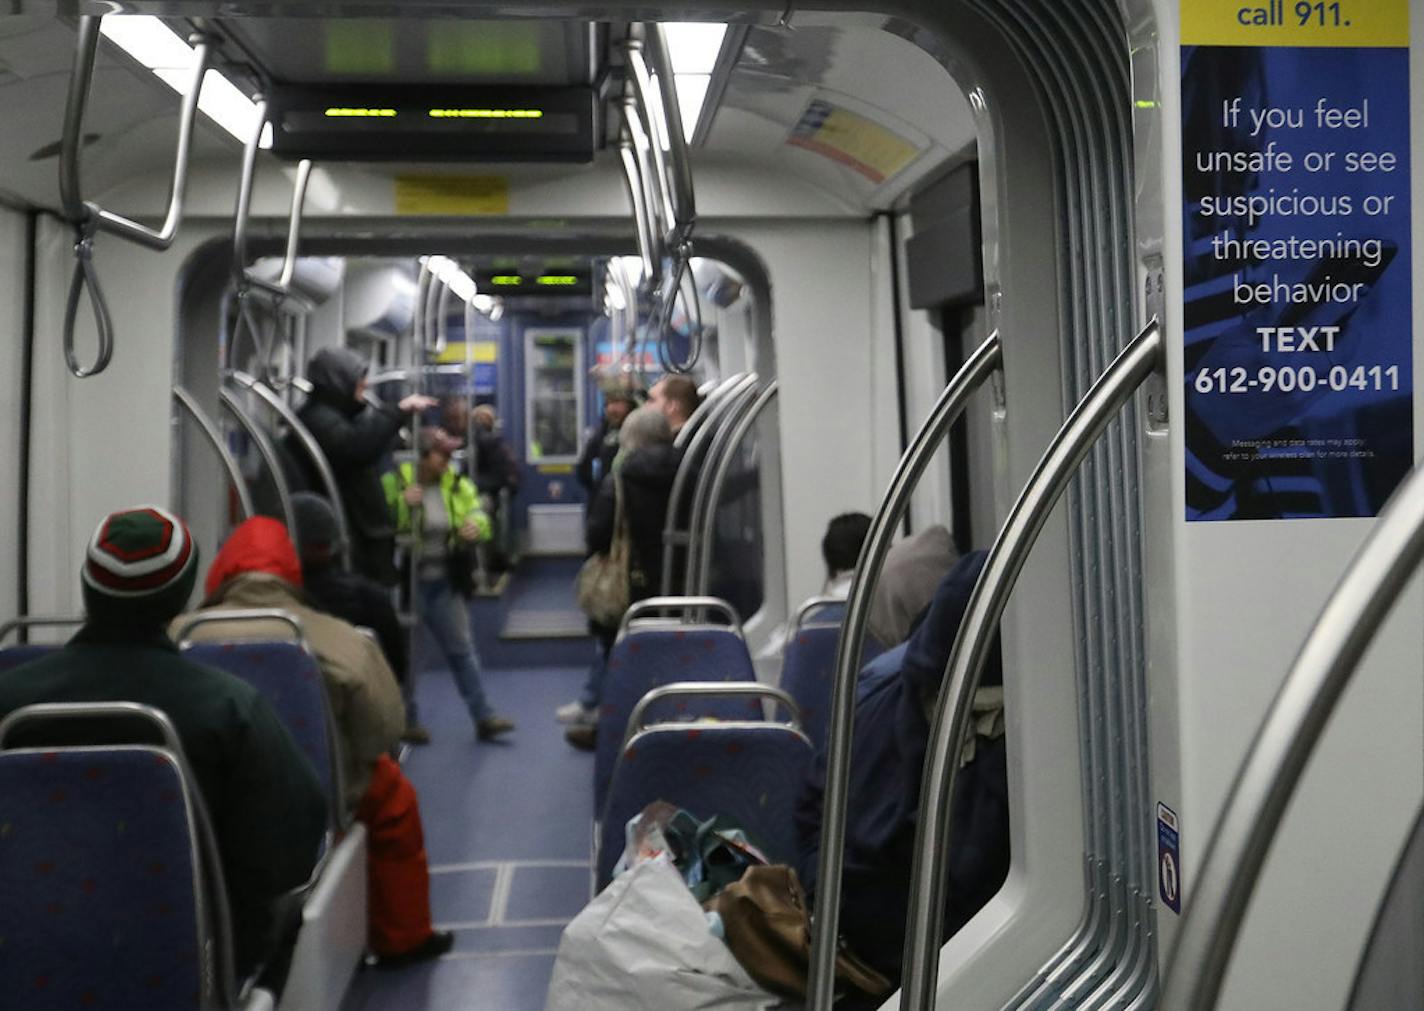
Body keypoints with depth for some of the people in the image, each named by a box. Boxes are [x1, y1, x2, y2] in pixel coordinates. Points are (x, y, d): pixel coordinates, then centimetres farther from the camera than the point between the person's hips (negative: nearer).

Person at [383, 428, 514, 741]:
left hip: (445, 582, 3)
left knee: (462, 648, 3)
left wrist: (476, 525, -22)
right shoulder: (395, 482, -7)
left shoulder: (457, 485, 4)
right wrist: (403, 504, -26)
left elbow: (478, 513, 1)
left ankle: (483, 716, 4)